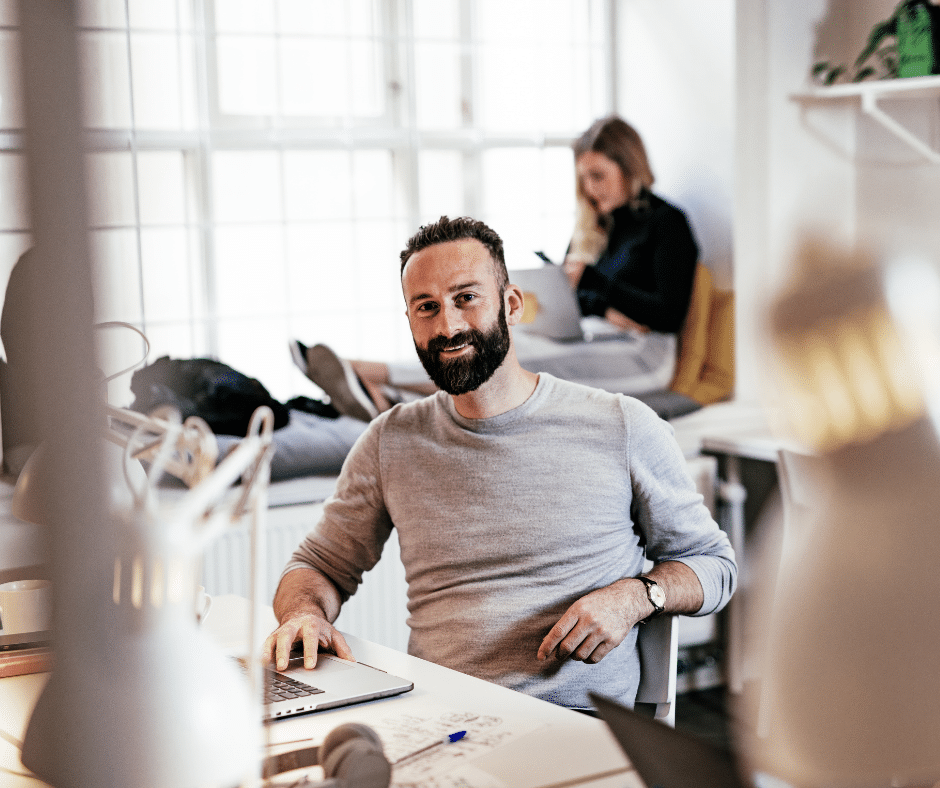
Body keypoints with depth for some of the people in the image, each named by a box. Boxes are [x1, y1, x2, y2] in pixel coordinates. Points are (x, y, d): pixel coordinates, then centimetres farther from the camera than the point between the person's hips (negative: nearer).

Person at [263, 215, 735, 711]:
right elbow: (320, 564, 17)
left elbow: (712, 563, 10)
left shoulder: (622, 428, 0)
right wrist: (306, 613, -7)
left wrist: (633, 597, -11)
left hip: (577, 726, -4)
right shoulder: (390, 442, 9)